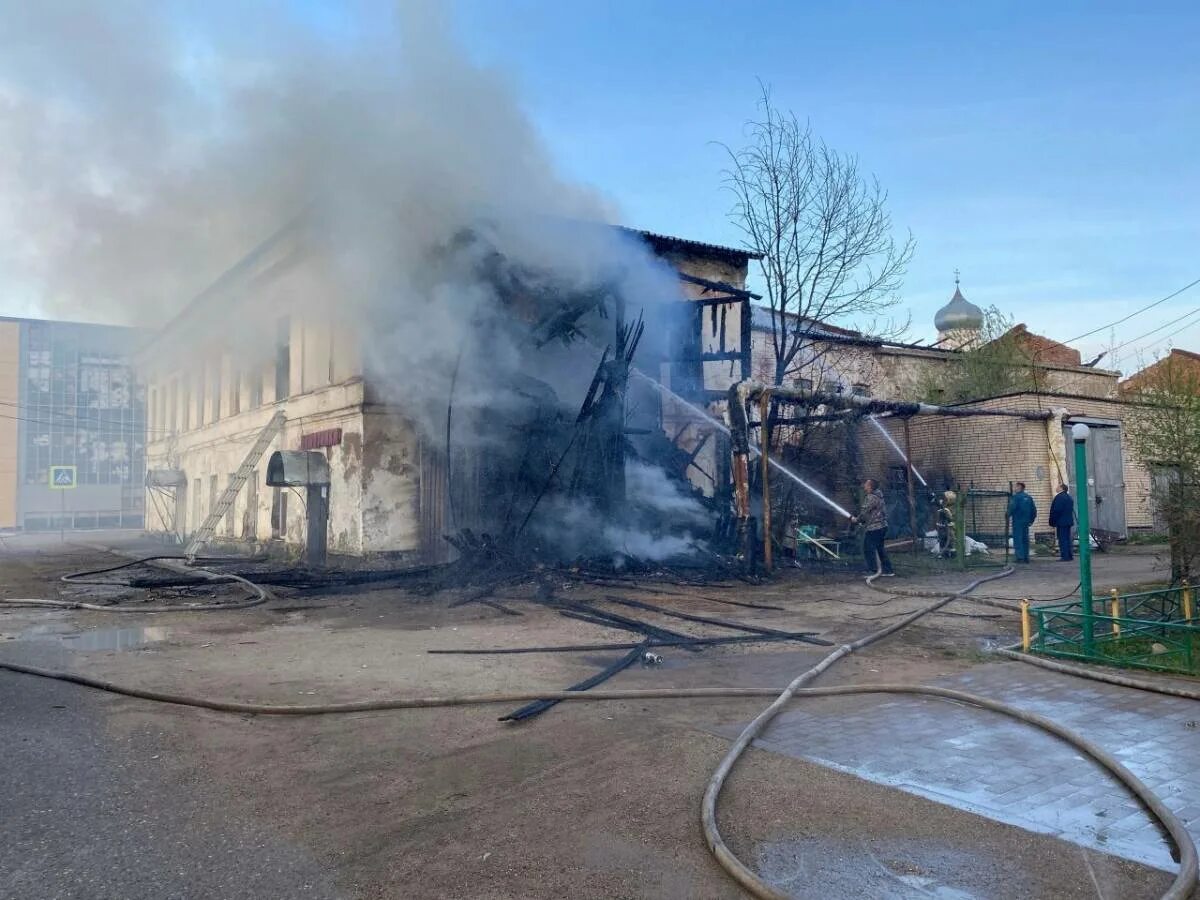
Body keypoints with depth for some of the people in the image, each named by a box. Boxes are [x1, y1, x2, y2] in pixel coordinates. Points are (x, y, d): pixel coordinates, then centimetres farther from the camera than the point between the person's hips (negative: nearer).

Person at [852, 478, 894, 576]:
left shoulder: (871, 498, -17)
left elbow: (864, 512, -17)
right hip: (881, 526, 10)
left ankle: (874, 570, -4)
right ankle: (887, 570, 20)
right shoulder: (877, 496, 15)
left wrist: (856, 519, 0)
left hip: (873, 528, -10)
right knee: (879, 549, 17)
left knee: (868, 549, -4)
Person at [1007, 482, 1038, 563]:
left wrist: (1008, 516, -7)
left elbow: (1012, 508, -20)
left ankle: (1020, 557, -9)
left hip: (1017, 521, -7)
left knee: (1018, 539, -4)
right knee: (1025, 539, 12)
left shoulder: (1015, 497, -10)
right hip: (1026, 522, 7)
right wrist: (1031, 520, 18)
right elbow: (1034, 510, 13)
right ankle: (1026, 557, 14)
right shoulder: (1029, 497, 12)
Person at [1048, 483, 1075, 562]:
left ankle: (1065, 556, -8)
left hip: (1061, 522, -9)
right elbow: (1071, 510, 19)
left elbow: (1056, 511, -18)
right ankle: (1069, 555, 18)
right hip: (1069, 521, 9)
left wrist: (1052, 523, -12)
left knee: (1062, 540, -7)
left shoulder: (1059, 497, -15)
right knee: (1067, 538, 14)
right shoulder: (1069, 497, 15)